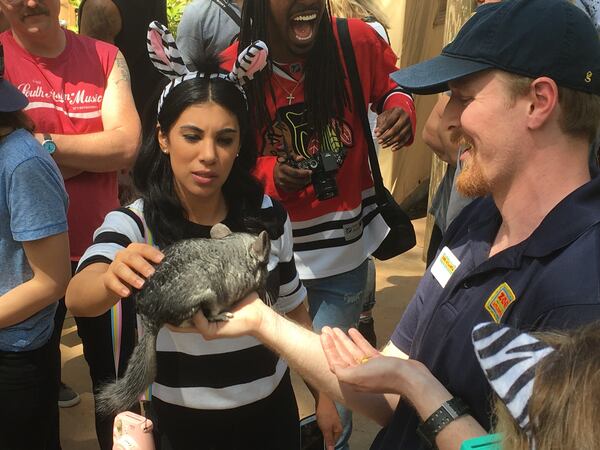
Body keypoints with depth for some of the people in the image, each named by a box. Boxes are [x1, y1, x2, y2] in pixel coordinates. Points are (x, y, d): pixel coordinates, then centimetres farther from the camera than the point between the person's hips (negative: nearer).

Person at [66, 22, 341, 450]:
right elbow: (79, 297, -35)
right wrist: (113, 279, -57)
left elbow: (293, 310, 5)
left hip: (271, 411, 2)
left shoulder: (269, 215, -8)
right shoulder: (131, 223, -16)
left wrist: (323, 393, 7)